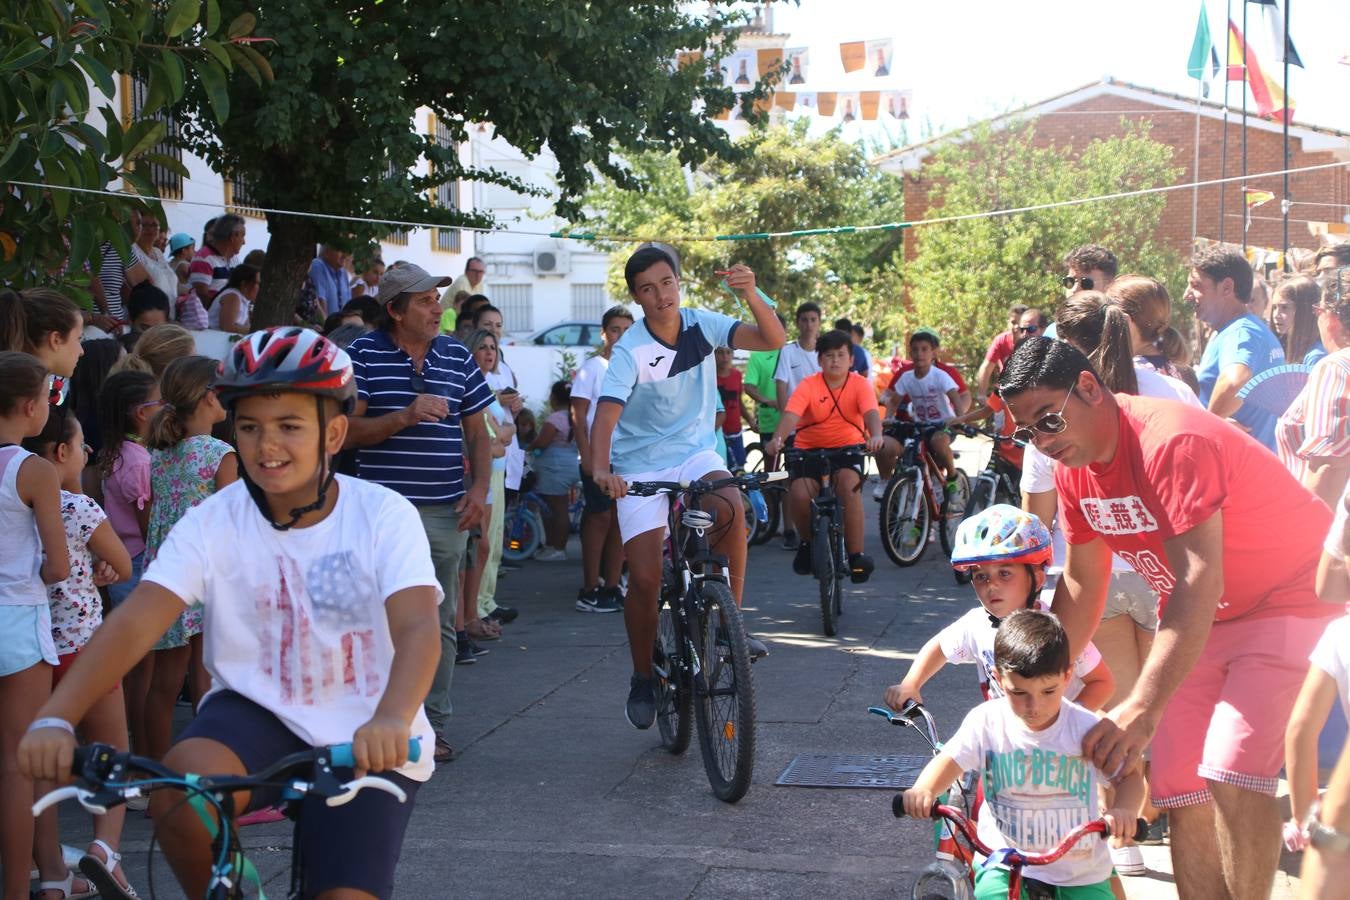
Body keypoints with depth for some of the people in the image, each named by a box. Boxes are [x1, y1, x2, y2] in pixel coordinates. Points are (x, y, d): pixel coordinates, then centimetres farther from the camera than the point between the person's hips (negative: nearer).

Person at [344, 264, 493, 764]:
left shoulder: (457, 357, 10)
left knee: (439, 624, 8)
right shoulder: (364, 355, 0)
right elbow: (346, 430, -5)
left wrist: (479, 489, 2)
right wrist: (406, 416, -18)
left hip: (445, 512, 3)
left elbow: (477, 432, 15)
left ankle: (434, 724, 16)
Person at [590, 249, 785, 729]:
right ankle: (643, 677, 15)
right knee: (645, 580, -10)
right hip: (641, 467, -2)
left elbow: (772, 340, -16)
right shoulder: (630, 350, -17)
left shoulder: (702, 325, -7)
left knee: (730, 506, -32)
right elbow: (606, 414, -29)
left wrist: (751, 295, -35)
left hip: (694, 452, 2)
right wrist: (600, 468, -48)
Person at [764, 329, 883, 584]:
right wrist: (777, 439, -44)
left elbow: (871, 413, -23)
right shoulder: (808, 385, -9)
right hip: (809, 449, 0)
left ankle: (856, 554, -19)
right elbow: (790, 414, -23)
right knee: (799, 494, -26)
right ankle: (808, 542, 6)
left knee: (849, 485, -32)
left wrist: (875, 436, -46)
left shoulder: (860, 384, -6)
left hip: (848, 448, 0)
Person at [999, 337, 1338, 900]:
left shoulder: (1172, 442, -30)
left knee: (1233, 776, -23)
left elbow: (1199, 580, -37)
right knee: (1180, 790, 3)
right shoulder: (1073, 468, -4)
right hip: (1197, 617, 8)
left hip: (1289, 596, -8)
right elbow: (1081, 583, 7)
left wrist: (1142, 708, -43)